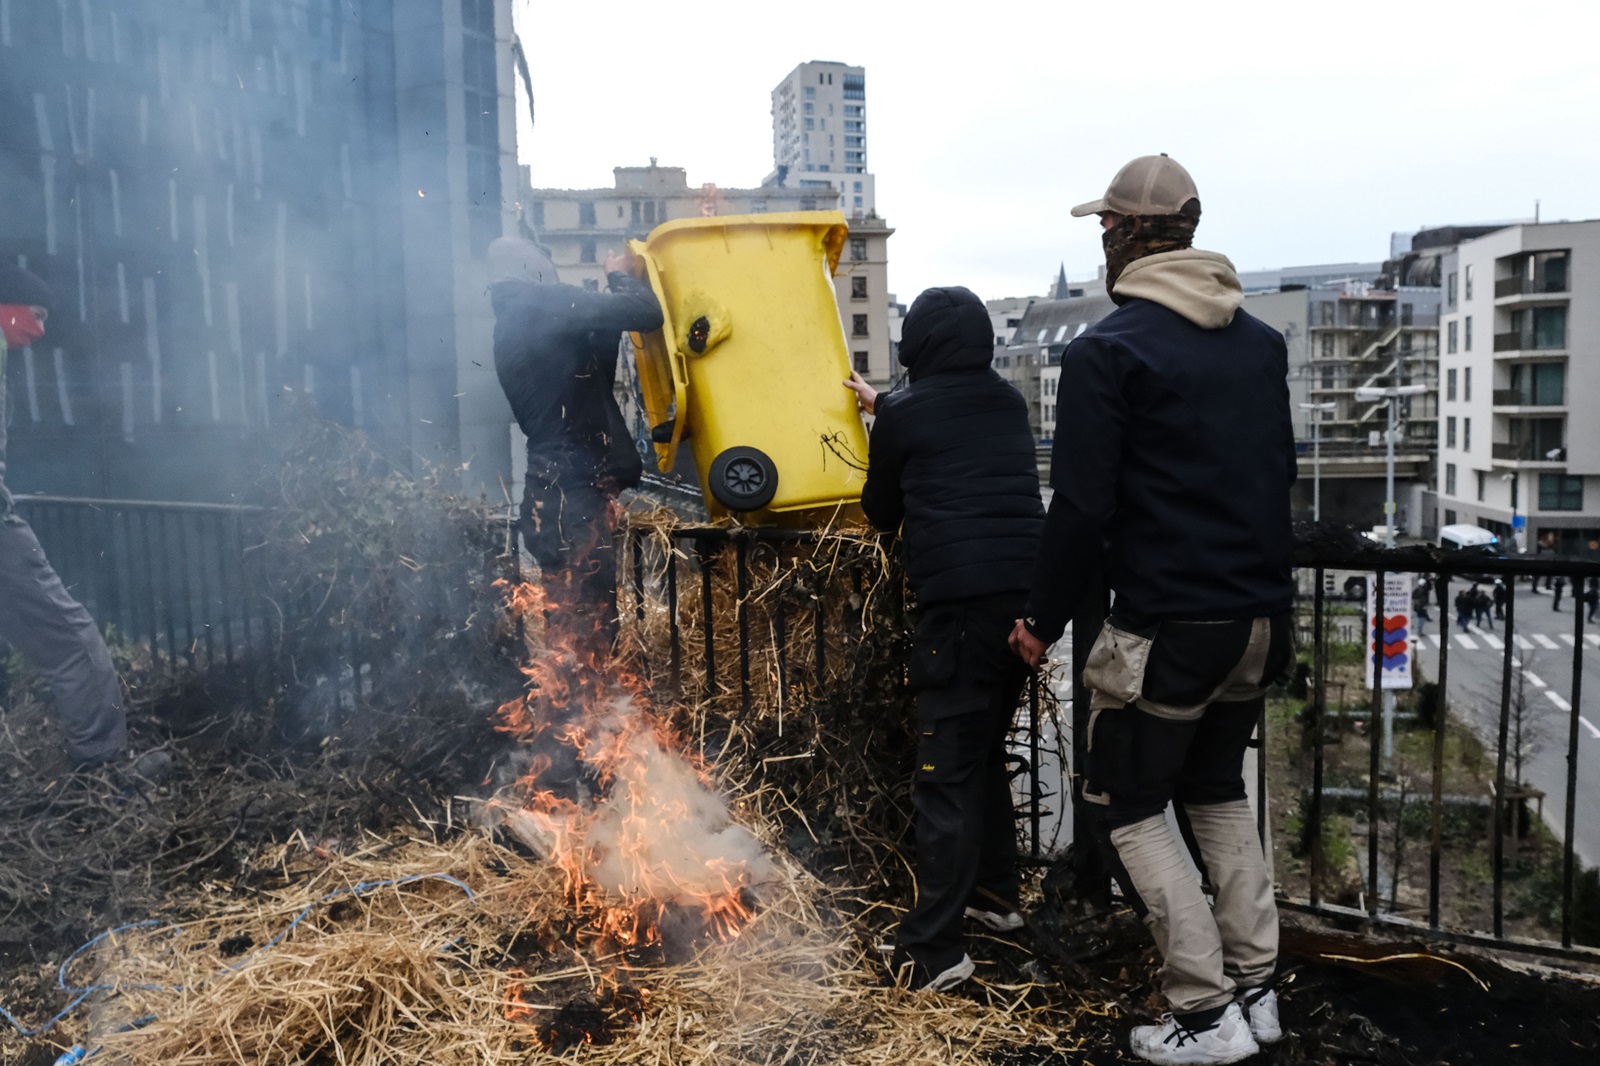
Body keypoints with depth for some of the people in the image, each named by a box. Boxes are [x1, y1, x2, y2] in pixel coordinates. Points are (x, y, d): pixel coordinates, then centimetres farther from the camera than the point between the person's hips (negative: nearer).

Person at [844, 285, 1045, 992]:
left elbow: (881, 514, 14)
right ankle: (996, 893, 32)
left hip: (959, 603, -6)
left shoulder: (903, 415, 2)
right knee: (986, 749, 21)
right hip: (1027, 596, 6)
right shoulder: (1009, 404, 15)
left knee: (945, 772, -5)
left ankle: (934, 948, -3)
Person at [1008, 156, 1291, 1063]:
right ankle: (1256, 989, 26)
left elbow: (1081, 505, -15)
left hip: (1167, 624, -7)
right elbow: (1280, 473, 16)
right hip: (1262, 616, 7)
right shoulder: (1262, 342, 10)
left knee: (1130, 810, 8)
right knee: (1219, 792, 22)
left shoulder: (1109, 350, -12)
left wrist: (1045, 619, -4)